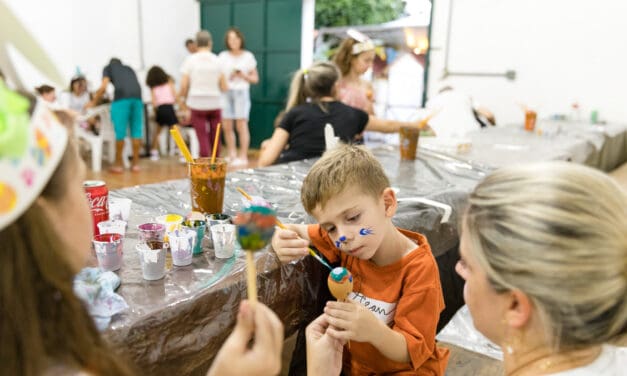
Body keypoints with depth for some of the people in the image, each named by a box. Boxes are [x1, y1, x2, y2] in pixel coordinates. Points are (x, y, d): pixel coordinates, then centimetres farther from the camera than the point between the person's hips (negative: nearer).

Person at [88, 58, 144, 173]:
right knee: (136, 130, 7)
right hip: (137, 96, 4)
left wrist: (93, 102, 20)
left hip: (121, 97, -3)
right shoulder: (128, 68, 34)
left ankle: (119, 164, 11)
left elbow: (103, 87, 10)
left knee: (120, 131, 2)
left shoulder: (108, 68, 23)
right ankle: (135, 163, 11)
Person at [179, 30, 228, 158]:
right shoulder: (216, 60, 3)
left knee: (203, 138, 1)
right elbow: (224, 87, 3)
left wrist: (184, 104, 11)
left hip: (197, 104, -1)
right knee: (215, 139, 10)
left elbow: (184, 86, -5)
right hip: (215, 104, 1)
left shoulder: (190, 60, -1)